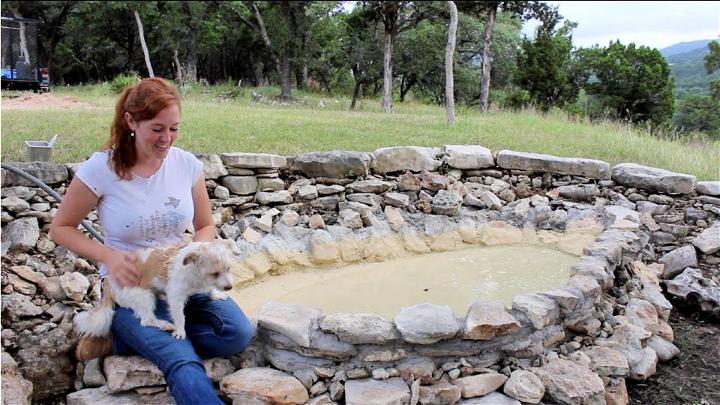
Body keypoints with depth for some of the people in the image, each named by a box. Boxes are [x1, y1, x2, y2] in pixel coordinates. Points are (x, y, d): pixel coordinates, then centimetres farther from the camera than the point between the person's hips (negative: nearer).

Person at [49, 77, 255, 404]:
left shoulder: (187, 164, -4)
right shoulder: (101, 168, -13)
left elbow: (206, 225, 8)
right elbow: (60, 228, -2)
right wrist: (108, 257, -19)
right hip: (130, 285, -6)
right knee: (184, 363, -33)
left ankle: (120, 341, -9)